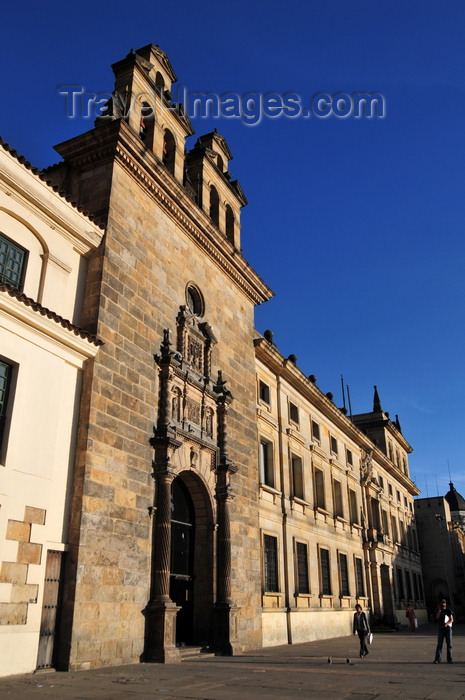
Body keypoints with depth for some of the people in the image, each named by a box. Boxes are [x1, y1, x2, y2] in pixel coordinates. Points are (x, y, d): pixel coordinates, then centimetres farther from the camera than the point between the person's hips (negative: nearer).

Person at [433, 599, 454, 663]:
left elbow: (451, 620, -2)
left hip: (448, 627, 0)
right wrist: (439, 609, -10)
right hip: (441, 628, 1)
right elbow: (437, 617, -8)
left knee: (449, 644, 1)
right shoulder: (438, 610, 8)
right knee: (439, 644, -2)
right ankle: (437, 659, -3)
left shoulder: (449, 610, 4)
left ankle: (449, 659, 9)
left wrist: (446, 624, -18)